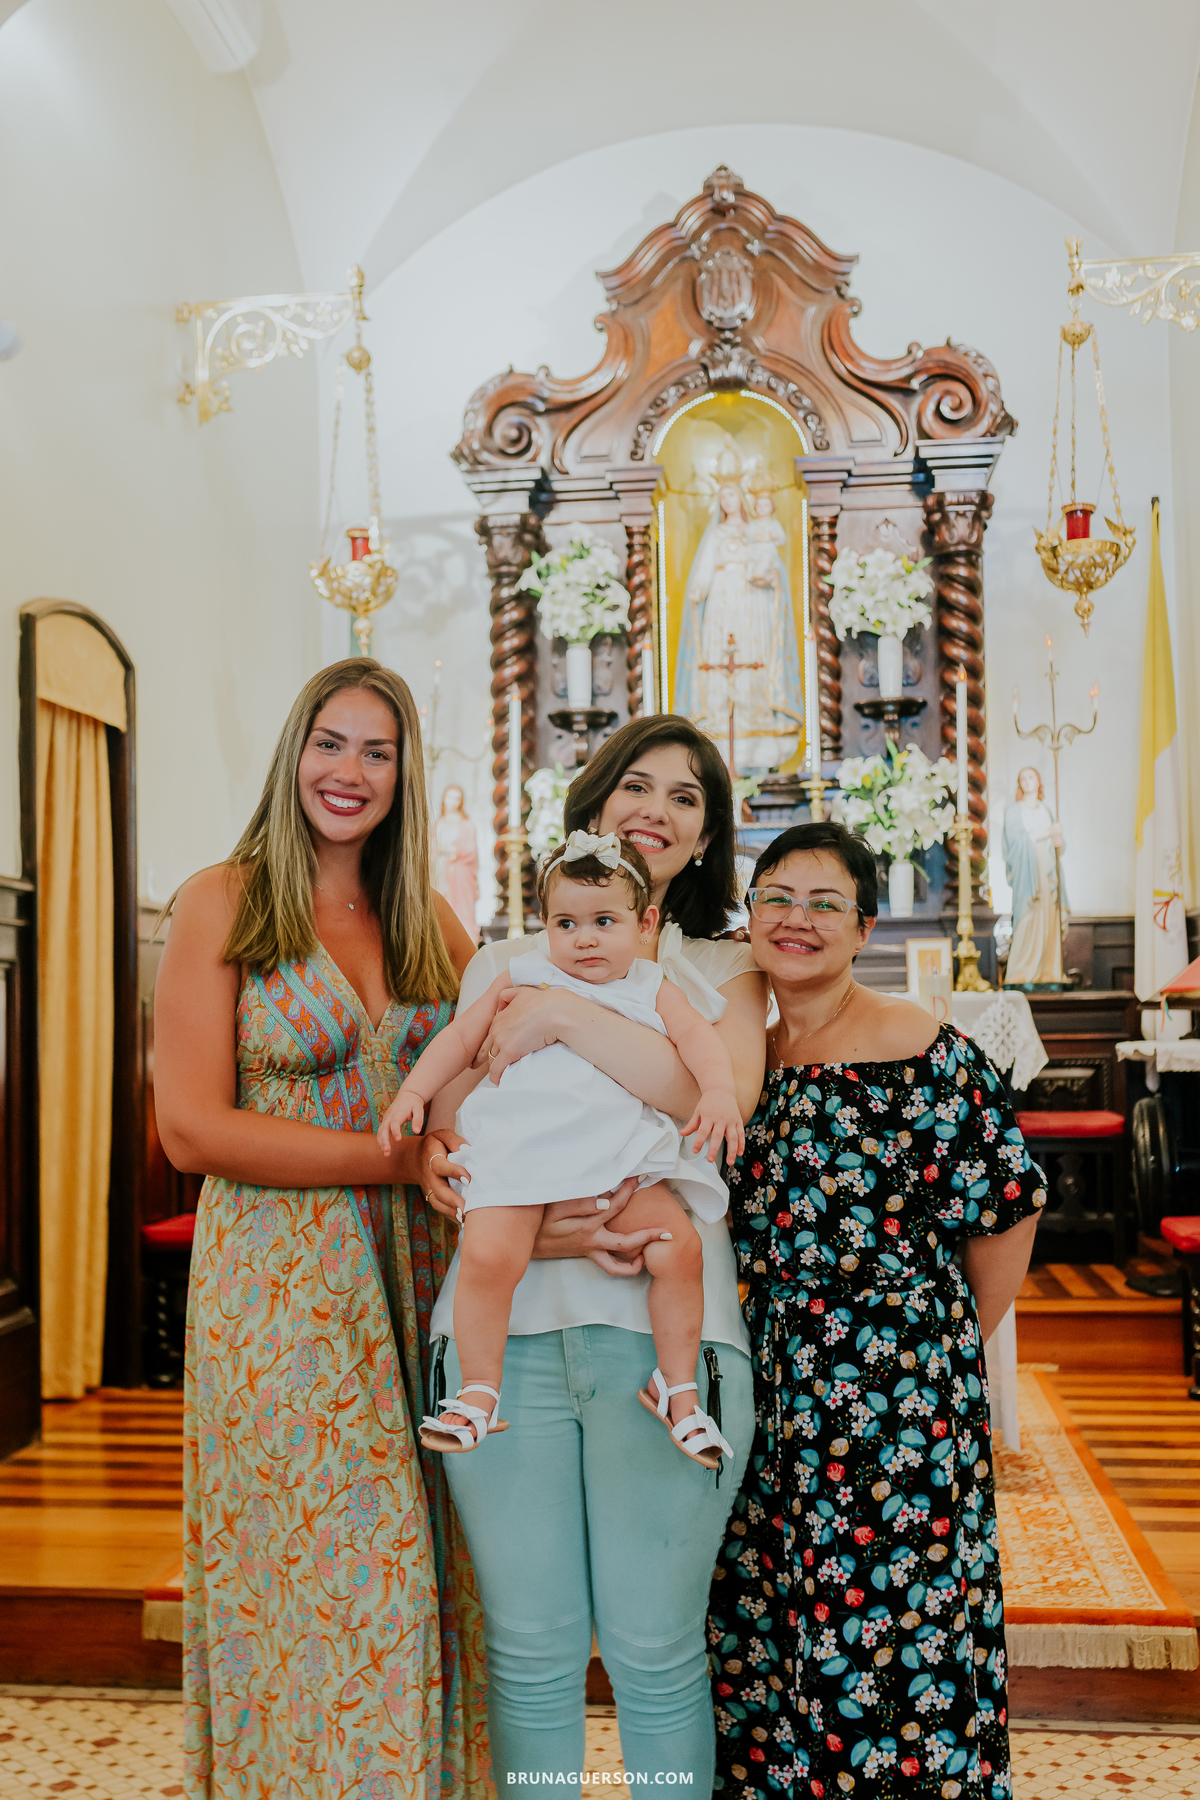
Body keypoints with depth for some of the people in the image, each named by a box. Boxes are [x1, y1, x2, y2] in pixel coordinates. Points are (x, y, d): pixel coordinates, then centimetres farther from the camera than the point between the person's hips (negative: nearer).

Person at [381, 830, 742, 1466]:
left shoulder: (652, 990, 15)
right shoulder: (523, 979, 15)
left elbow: (699, 1037, 2)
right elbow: (462, 1036, 19)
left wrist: (719, 1093, -18)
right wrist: (413, 1092, 9)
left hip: (622, 1160, 1)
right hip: (516, 1153, -1)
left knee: (680, 1248, -14)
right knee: (487, 1256, -23)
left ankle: (676, 1386, 8)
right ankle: (480, 1393, -1)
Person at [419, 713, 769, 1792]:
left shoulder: (723, 971, 13)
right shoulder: (500, 967, 15)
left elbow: (722, 1097, -8)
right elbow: (445, 1148, 8)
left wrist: (564, 1015, -11)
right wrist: (537, 1227, -10)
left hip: (663, 1327, -1)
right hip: (507, 1323, 1)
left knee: (655, 1651, 4)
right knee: (530, 1650, 6)